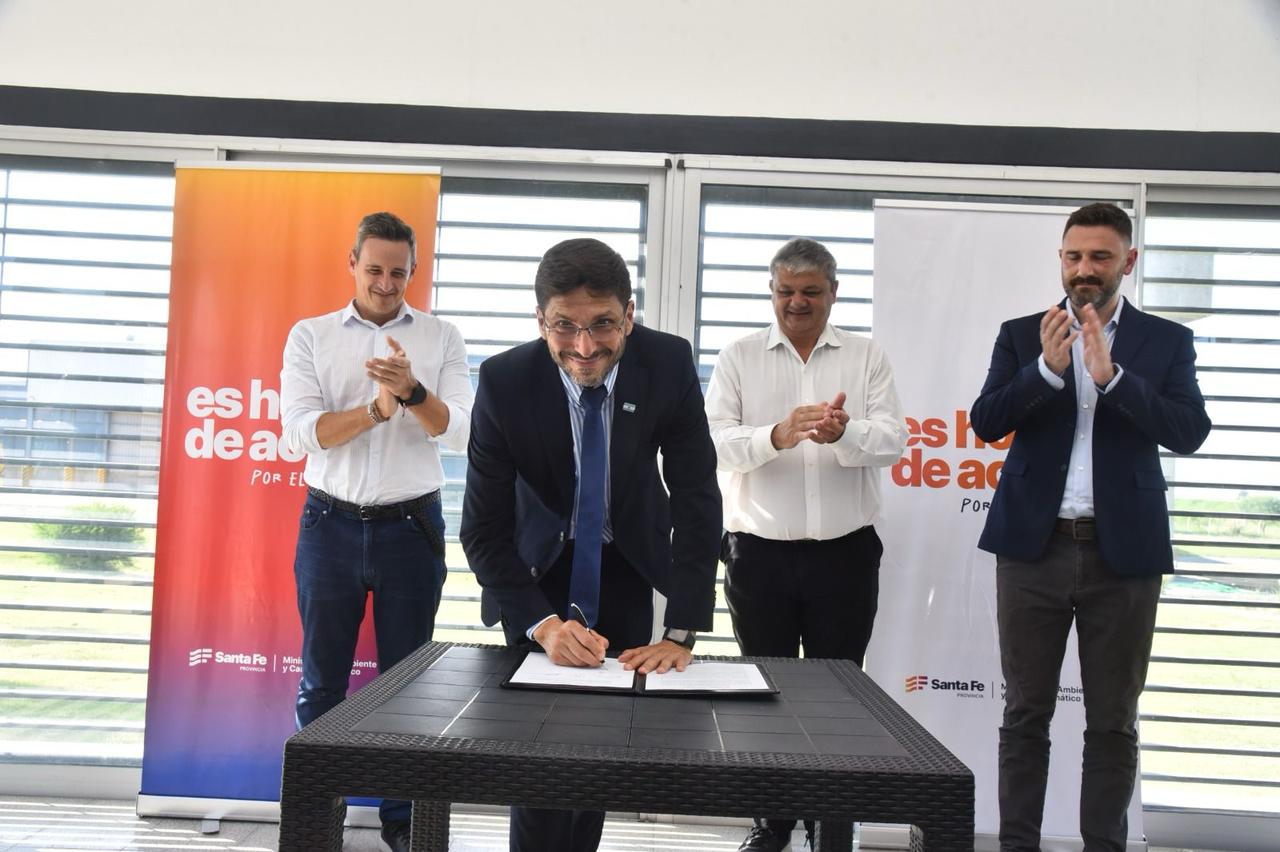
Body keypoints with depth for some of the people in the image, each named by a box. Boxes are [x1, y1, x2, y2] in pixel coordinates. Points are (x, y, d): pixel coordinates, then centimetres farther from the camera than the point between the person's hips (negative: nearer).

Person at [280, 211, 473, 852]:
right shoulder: (310, 336, 3)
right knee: (322, 678, 9)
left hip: (411, 527, 0)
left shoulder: (441, 338, 3)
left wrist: (413, 391, -24)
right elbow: (300, 431, -9)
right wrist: (378, 409, -21)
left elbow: (460, 432, -6)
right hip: (331, 525, 0)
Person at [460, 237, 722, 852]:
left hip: (628, 562, 2)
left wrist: (682, 633, -27)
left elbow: (697, 498, -21)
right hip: (538, 563, -1)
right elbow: (483, 528, -22)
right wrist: (543, 624, -37)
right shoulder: (504, 380, -27)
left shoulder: (668, 363, -25)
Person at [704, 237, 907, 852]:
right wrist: (777, 436, -26)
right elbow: (716, 442, -7)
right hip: (759, 552, 0)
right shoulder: (738, 358, 4)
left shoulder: (867, 358, 6)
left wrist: (844, 433, -27)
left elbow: (893, 440, -5)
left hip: (845, 553, 0)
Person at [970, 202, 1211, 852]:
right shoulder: (1022, 335, 6)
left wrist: (1112, 374, -20)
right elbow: (985, 422, -4)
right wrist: (1047, 368, -19)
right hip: (1035, 544, 1)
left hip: (1124, 550, 0)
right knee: (1026, 713, 8)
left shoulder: (1166, 341, 4)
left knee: (1113, 722, 8)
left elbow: (1189, 432, -8)